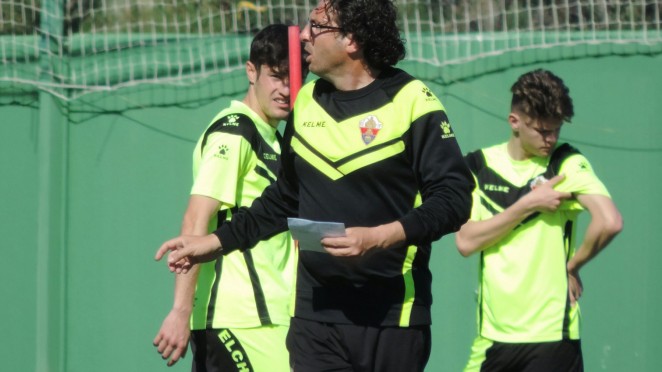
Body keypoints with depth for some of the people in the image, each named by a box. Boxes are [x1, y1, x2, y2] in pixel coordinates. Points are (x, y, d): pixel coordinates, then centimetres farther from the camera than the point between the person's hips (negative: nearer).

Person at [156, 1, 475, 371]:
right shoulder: (306, 102, 13)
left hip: (393, 317, -5)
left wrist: (378, 237, -22)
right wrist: (215, 242, 24)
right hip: (315, 316, 5)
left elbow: (455, 198, -11)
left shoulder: (411, 101, -6)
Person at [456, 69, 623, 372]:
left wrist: (572, 265, -7)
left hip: (550, 337, -4)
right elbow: (466, 241, -4)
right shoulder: (479, 165, 7)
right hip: (491, 335, 4)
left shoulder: (567, 164, -4)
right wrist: (527, 205, -9)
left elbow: (610, 222, -19)